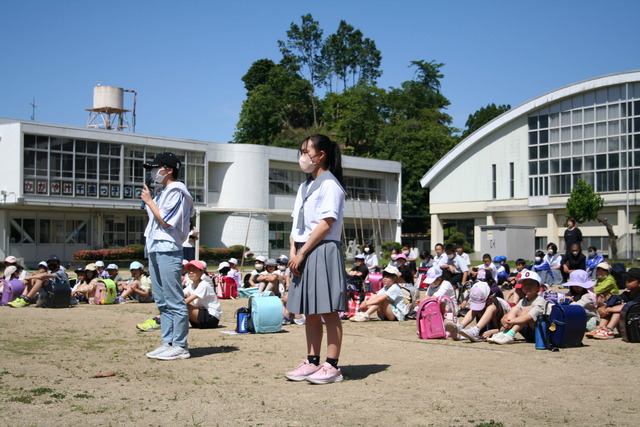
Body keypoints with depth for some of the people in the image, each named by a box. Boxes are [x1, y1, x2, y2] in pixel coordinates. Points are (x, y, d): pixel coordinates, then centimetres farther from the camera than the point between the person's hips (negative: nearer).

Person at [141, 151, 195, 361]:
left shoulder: (176, 192, -7)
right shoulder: (163, 193, 21)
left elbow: (165, 220, -15)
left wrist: (149, 201, -7)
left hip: (168, 250, -10)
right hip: (155, 249, 10)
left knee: (174, 301, -8)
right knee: (162, 300, 11)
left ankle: (180, 346, -6)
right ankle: (167, 342, 15)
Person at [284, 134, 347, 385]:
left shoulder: (329, 184, -7)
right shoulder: (305, 187, 19)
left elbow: (326, 224, -14)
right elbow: (296, 223, 17)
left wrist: (301, 253, -14)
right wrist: (293, 252, 2)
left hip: (323, 252, -8)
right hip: (304, 255, 9)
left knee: (328, 312, -6)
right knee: (310, 313, 10)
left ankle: (331, 367, -3)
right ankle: (312, 363, 15)